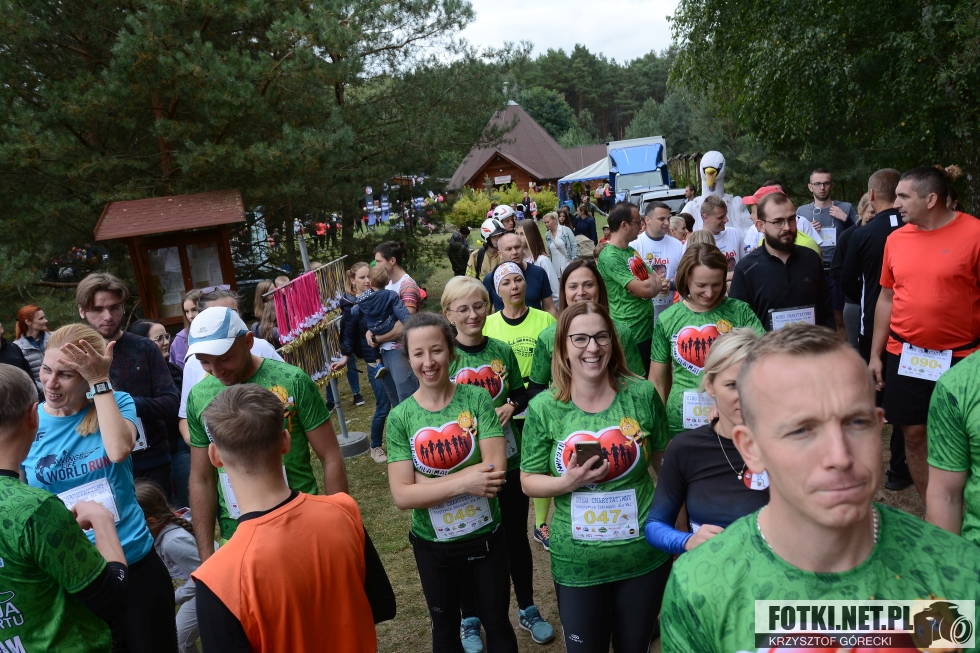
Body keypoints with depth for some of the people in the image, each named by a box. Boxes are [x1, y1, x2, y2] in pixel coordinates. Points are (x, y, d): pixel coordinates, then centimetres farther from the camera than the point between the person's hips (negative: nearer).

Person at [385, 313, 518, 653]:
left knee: (498, 624, 19)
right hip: (432, 545, 1)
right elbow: (402, 495, -16)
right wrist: (463, 482, -27)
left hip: (486, 537, -1)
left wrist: (427, 481, -24)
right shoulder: (400, 417, -12)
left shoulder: (477, 399, -14)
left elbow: (495, 470, -22)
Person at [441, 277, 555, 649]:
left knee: (516, 537, 17)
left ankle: (528, 610, 39)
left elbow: (521, 395, 8)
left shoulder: (502, 351, -2)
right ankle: (470, 619, 35)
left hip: (509, 460, 3)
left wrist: (511, 406, -12)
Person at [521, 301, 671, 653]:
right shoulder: (543, 408, -11)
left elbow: (665, 462, 4)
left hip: (645, 555, 1)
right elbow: (529, 482, -3)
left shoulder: (643, 394, -9)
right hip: (576, 563, 0)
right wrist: (569, 482, -23)